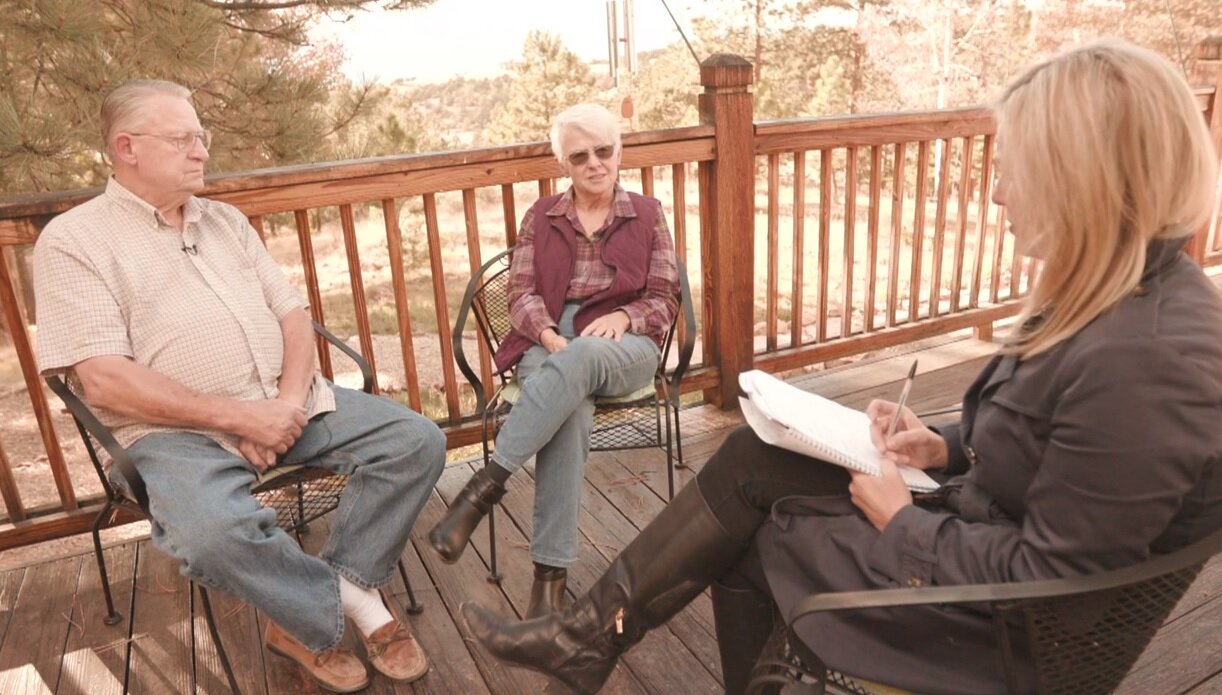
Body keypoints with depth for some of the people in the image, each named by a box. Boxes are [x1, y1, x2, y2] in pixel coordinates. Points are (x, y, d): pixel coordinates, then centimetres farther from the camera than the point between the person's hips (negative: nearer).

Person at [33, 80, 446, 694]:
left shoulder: (227, 221, 15)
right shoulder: (74, 241, -2)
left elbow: (293, 315, 11)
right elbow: (103, 380, -13)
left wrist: (291, 401, -9)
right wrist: (236, 416, -19)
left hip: (287, 403, 6)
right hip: (176, 429, -5)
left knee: (417, 441, -10)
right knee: (214, 533, -37)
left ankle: (308, 620, -8)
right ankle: (353, 604, -9)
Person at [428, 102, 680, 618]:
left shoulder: (648, 215, 11)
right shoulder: (540, 217, 14)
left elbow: (664, 300, 6)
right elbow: (521, 293, 5)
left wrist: (623, 317, -16)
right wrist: (548, 334, -16)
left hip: (624, 349, 0)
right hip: (548, 347, 1)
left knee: (579, 360, -40)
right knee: (570, 414, -36)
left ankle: (487, 483, -36)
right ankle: (550, 572, -32)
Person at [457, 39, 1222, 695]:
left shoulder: (1141, 356, -31)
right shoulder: (1127, 290, 0)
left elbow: (1045, 574, -26)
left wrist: (904, 521, -15)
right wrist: (946, 446, 1)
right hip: (984, 537, 8)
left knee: (741, 538, -3)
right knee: (753, 458, 0)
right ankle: (596, 631, 12)